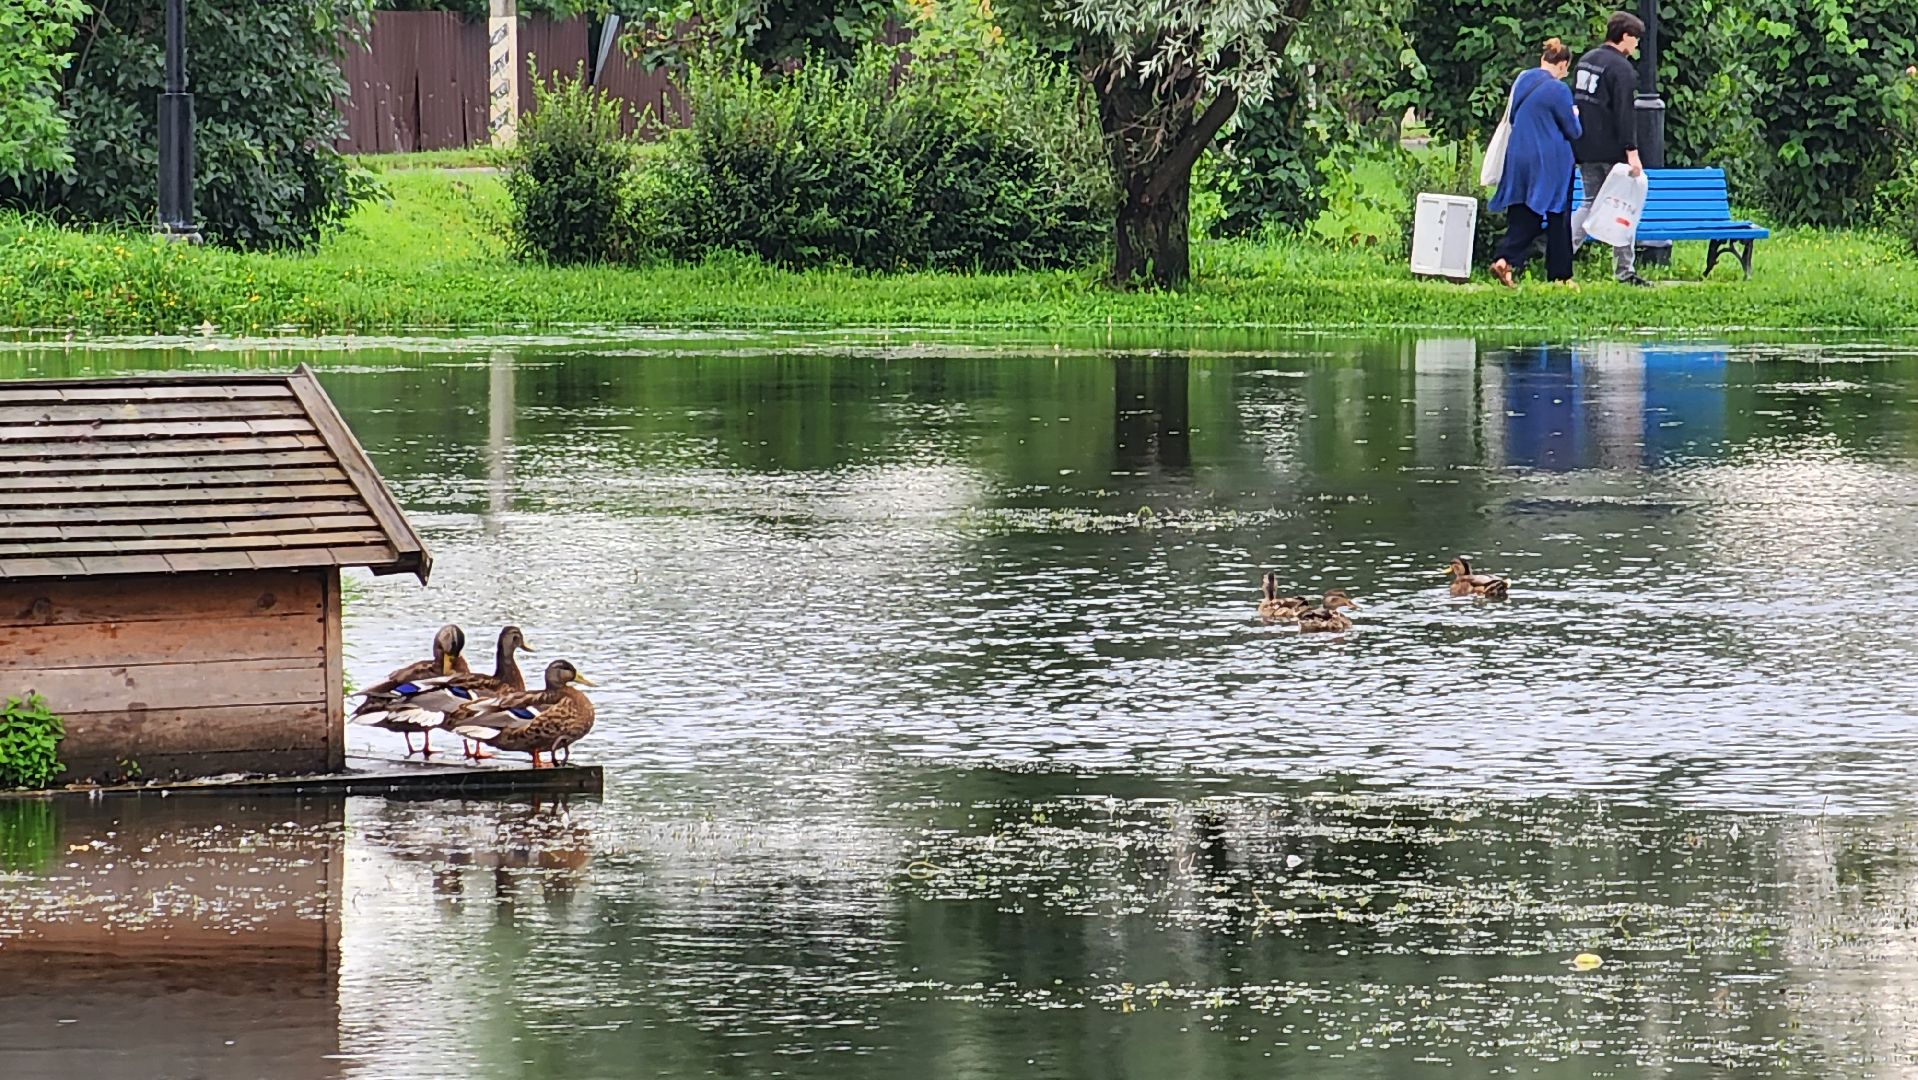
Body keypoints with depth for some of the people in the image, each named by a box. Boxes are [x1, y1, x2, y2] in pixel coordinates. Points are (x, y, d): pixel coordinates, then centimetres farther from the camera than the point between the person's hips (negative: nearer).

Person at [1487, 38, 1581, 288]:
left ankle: (1504, 259, -15)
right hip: (1550, 164, -6)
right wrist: (1574, 115, 13)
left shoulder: (1522, 81, 5)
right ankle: (1559, 275, 12)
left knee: (1521, 216, 7)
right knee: (1557, 219, 6)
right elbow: (1573, 131, -8)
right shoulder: (1558, 90, -15)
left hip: (1519, 159, 6)